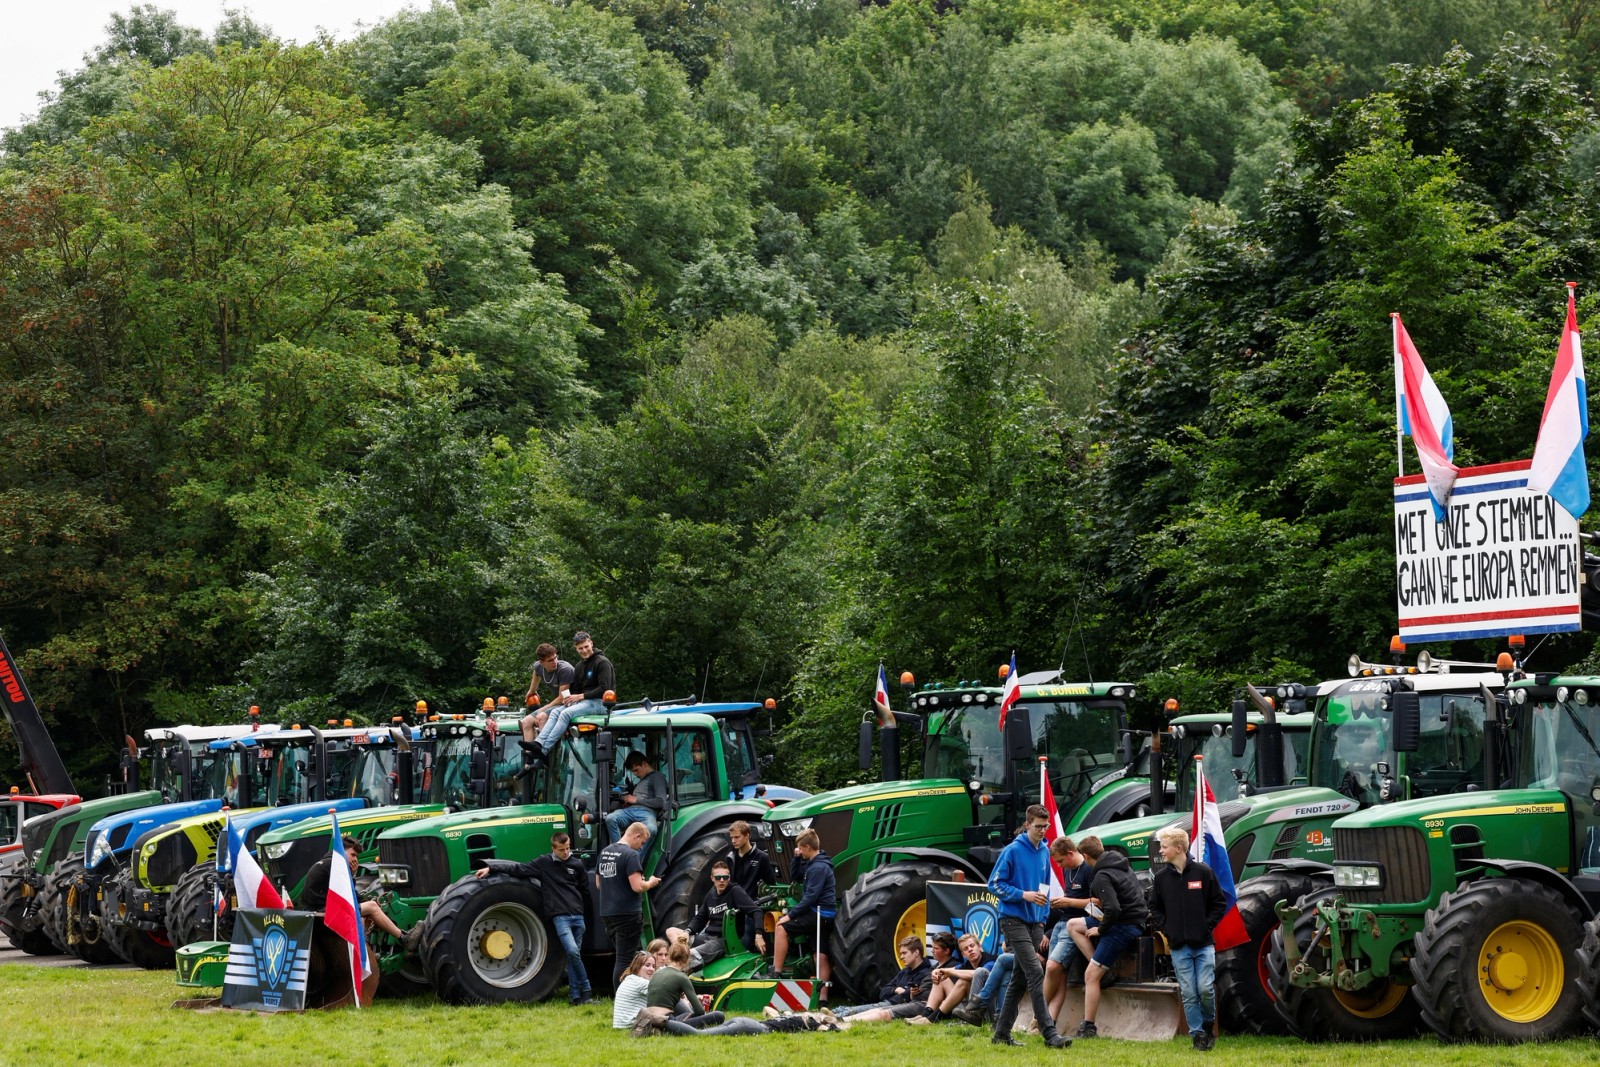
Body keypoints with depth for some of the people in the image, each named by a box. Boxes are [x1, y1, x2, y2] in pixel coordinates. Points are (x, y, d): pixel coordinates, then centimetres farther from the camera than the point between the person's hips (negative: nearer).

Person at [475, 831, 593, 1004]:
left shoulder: (577, 865, 11)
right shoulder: (544, 863, 4)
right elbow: (518, 868, 5)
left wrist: (586, 914, 20)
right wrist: (490, 867, -1)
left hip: (578, 917, 3)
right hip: (560, 917, -3)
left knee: (574, 955, 3)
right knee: (572, 951, -19)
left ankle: (575, 995, 8)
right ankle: (586, 990, -8)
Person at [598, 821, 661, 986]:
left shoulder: (604, 852, 11)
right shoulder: (630, 855, -14)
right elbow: (637, 887, -21)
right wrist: (650, 883, 0)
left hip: (607, 913, 8)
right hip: (627, 914, -8)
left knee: (621, 956, 17)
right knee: (624, 960, -5)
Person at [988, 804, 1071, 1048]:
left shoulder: (1045, 852, 11)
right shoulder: (1013, 851, -9)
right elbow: (995, 884, -8)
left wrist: (1043, 920, 16)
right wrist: (1024, 895, -19)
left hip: (1034, 922, 7)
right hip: (1014, 920, -7)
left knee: (1020, 979, 9)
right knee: (1035, 972, -16)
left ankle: (1002, 1032, 17)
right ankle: (1049, 1033, -20)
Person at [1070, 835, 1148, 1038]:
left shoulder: (1102, 877, -19)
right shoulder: (1122, 866, 10)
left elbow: (1113, 909, -29)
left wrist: (1101, 930, -13)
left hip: (1124, 927, -10)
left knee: (1091, 975, -8)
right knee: (1073, 925, 18)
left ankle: (1088, 1028, -8)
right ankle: (1103, 971, 9)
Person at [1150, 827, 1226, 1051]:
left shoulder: (1202, 872, -5)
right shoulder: (1161, 877, 3)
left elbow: (1220, 903, 2)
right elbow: (1155, 907, 13)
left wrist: (1207, 927, -5)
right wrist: (1165, 928, 0)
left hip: (1203, 945, -2)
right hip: (1179, 946, 2)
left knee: (1205, 989, -7)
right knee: (1188, 993, 0)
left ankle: (1209, 1024, 18)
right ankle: (1198, 1034, 8)